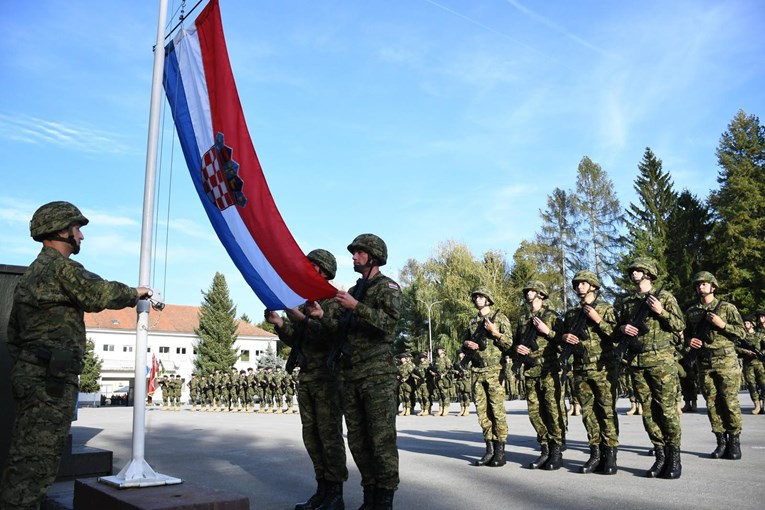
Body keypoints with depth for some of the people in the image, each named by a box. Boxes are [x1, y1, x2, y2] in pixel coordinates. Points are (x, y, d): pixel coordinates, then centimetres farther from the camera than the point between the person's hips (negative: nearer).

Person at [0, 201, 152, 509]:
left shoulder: (30, 273, 21)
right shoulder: (61, 266, -10)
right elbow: (101, 293, -21)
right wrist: (135, 294, -4)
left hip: (29, 375, 10)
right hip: (52, 379, -10)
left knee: (25, 456, 14)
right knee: (38, 459, -7)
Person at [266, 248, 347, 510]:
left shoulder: (334, 300, -5)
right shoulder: (304, 302, 17)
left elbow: (333, 336, -19)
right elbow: (294, 340, 17)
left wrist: (303, 319, -24)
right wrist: (280, 324, 0)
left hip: (328, 377, -8)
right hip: (306, 377, 8)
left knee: (330, 435, -5)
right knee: (311, 435, 9)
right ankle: (322, 489, 18)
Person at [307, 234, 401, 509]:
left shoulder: (387, 287, 1)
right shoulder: (353, 291, 21)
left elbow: (389, 322, -16)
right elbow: (342, 329, 17)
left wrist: (356, 307, -23)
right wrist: (322, 315, 2)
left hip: (378, 374, -7)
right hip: (351, 375, 7)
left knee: (381, 440, -4)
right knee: (357, 440, 9)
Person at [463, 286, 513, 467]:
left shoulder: (500, 317, 2)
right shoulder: (472, 322, 16)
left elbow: (509, 343, -3)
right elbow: (464, 344, 22)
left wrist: (495, 332, -16)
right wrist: (467, 344, 0)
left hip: (494, 370, -5)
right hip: (476, 371, 5)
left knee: (497, 410, -4)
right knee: (482, 411, 5)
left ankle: (500, 452, 2)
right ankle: (489, 450, 13)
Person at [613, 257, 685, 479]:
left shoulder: (664, 296, 5)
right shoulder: (624, 302, 14)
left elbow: (680, 326, 0)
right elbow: (614, 334, 18)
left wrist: (661, 311, -13)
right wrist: (622, 328, -3)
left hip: (661, 360, -4)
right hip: (637, 361, 4)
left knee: (667, 408, -4)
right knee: (647, 410, 5)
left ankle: (674, 457, 6)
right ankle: (660, 455, 13)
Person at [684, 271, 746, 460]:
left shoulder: (727, 307, 1)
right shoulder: (691, 311, 11)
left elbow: (742, 332, -3)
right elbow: (686, 333, 21)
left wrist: (722, 324, -16)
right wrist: (689, 340, -1)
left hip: (726, 361, -4)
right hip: (705, 362, 4)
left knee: (730, 402, -3)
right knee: (712, 403, 4)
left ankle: (734, 441, 7)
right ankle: (721, 442, 11)